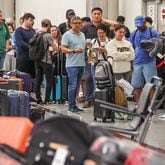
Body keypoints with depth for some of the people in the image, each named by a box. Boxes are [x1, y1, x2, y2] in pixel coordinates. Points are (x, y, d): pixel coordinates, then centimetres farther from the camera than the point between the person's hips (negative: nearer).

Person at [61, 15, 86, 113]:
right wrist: (74, 51, -22)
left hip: (81, 64, 7)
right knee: (73, 85, -9)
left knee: (77, 86, 10)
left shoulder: (82, 35, 17)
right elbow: (63, 49, -11)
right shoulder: (67, 35, -5)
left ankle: (74, 104, 15)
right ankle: (71, 106, -6)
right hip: (72, 64, -7)